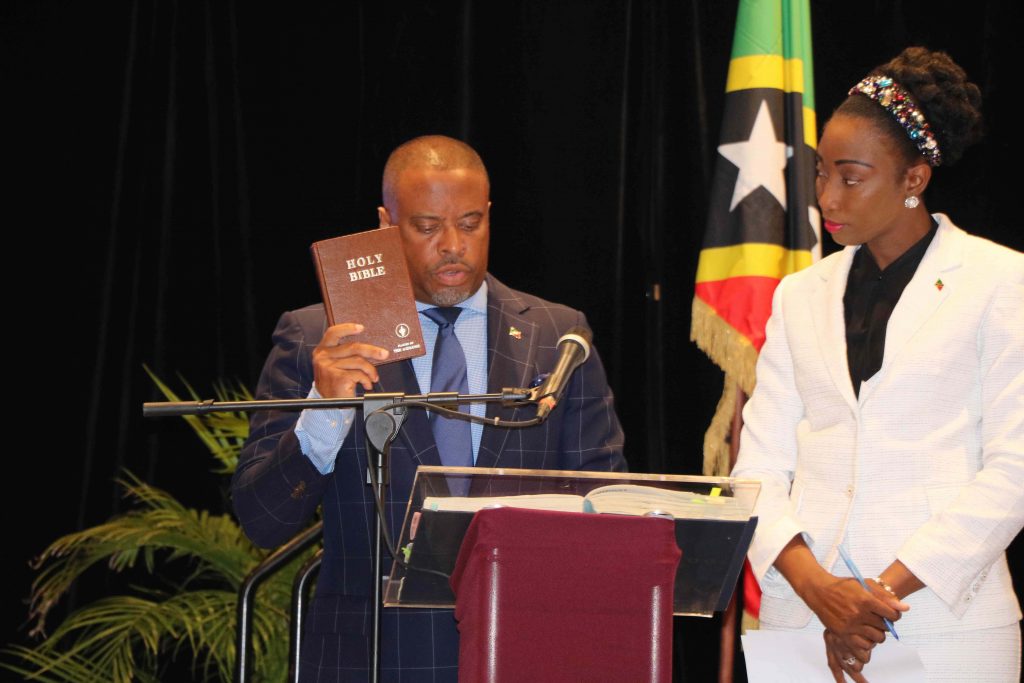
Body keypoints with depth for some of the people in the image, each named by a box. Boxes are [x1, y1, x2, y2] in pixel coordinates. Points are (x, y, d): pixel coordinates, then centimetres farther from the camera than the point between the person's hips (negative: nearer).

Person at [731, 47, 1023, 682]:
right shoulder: (802, 295, 14)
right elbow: (759, 465, 7)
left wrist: (889, 589, -11)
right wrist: (814, 584, -10)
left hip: (944, 618, -3)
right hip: (802, 613, 3)